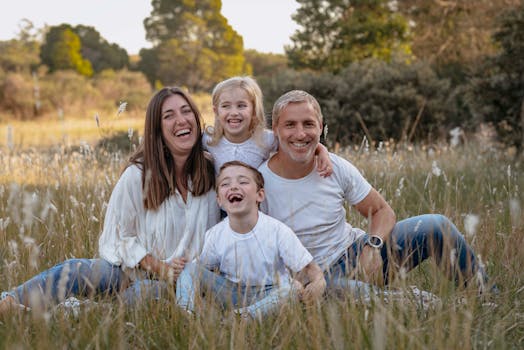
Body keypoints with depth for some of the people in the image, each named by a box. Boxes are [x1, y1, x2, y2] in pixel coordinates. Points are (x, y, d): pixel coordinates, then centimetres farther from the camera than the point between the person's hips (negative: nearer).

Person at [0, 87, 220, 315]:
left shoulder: (210, 174, -1)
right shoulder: (138, 175, -7)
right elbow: (120, 236, -1)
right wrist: (159, 267, -12)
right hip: (132, 269, 0)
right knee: (77, 270, -30)